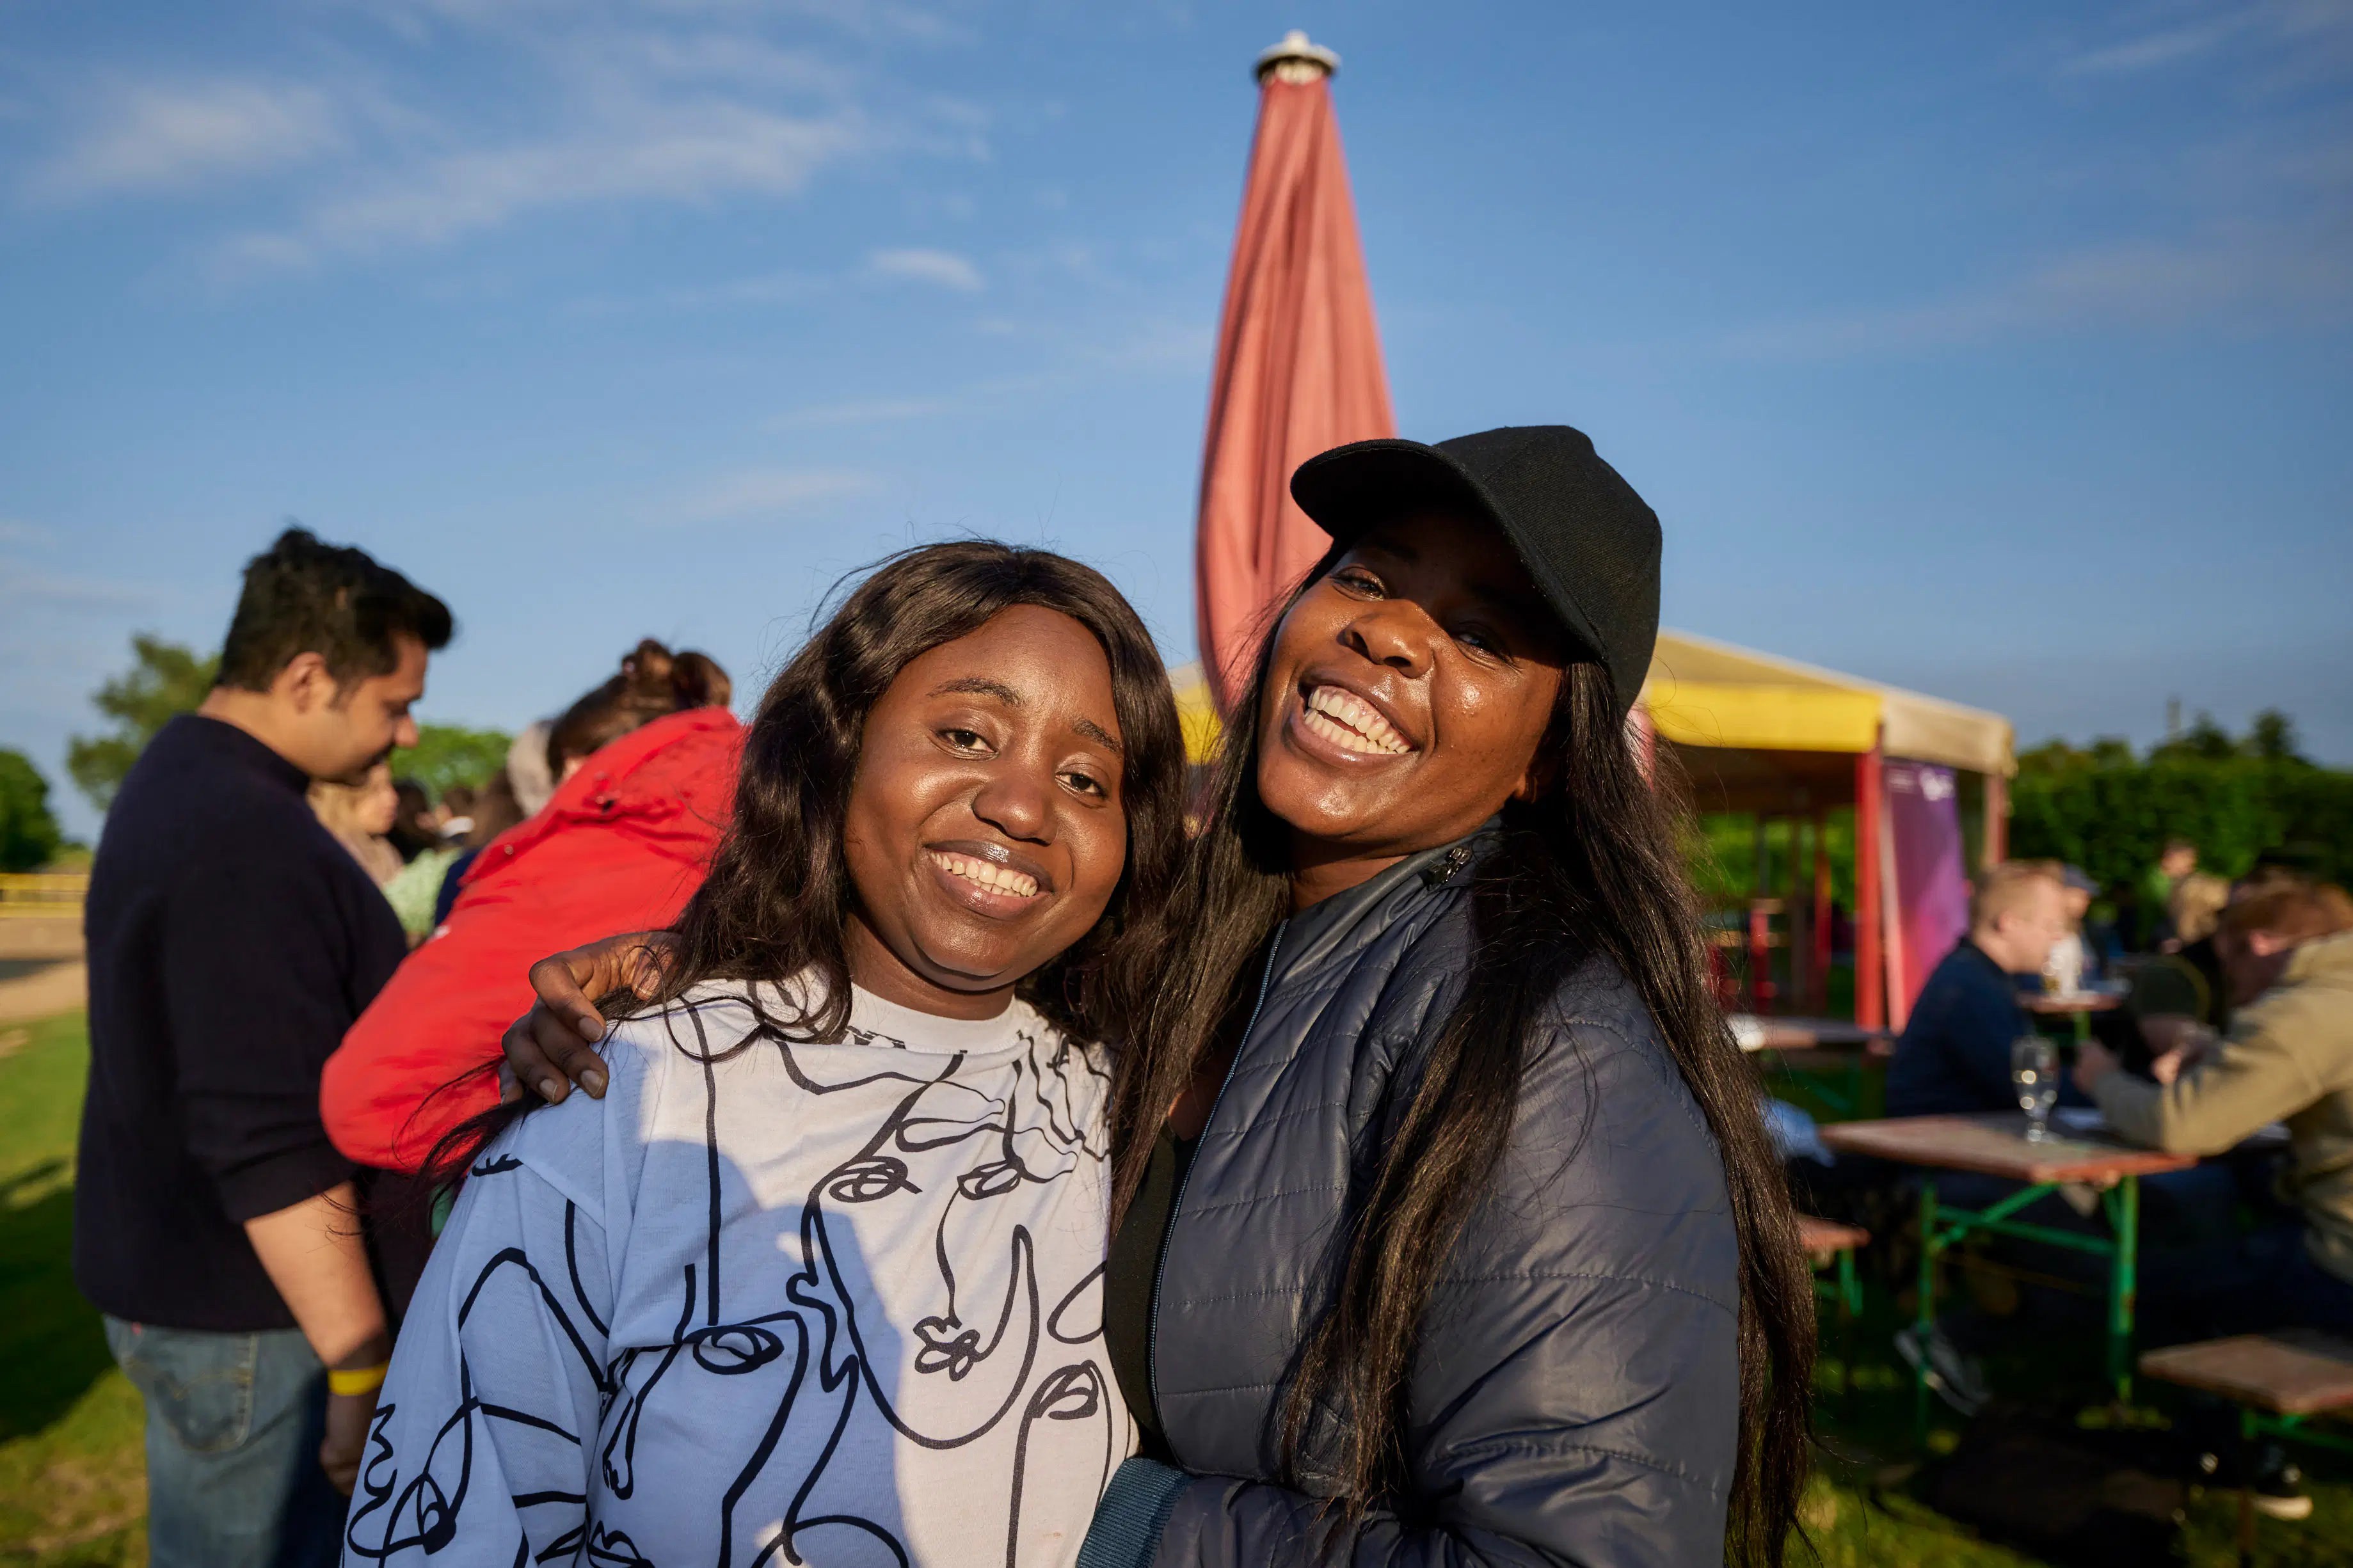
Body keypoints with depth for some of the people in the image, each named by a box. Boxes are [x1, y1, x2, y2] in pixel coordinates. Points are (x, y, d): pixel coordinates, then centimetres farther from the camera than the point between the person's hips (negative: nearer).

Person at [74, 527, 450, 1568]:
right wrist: (363, 1368, -21)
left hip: (166, 1276, 10)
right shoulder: (248, 844, -25)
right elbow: (273, 1151, -27)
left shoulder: (178, 776, 10)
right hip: (242, 1322, -10)